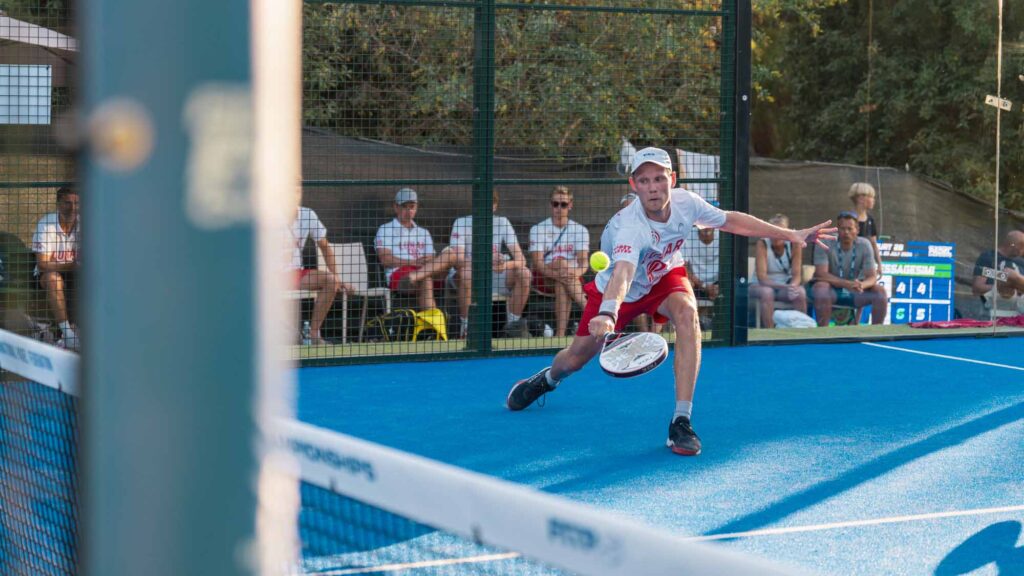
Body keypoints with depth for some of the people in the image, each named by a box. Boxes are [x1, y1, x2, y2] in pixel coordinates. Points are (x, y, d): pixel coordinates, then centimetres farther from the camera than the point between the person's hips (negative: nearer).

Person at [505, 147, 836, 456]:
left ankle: (681, 421, -30)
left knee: (687, 312, -32)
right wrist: (607, 314, -78)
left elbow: (731, 221, -5)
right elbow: (623, 273, -57)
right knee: (575, 359, 9)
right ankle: (548, 379, 52)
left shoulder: (685, 202, -24)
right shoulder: (628, 227, -40)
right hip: (617, 290, -2)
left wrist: (790, 235, -2)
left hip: (664, 279, 3)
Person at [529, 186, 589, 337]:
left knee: (562, 285, -36)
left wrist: (578, 271, -34)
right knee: (561, 262, -34)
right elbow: (537, 263, -12)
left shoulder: (580, 230, 7)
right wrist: (556, 274, -32)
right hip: (543, 279, -1)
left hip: (572, 278, 1)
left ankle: (560, 333, -44)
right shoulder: (538, 229, 2)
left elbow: (584, 261, -8)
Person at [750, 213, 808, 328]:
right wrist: (785, 287, -39)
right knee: (767, 292, -36)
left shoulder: (794, 245, -9)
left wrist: (792, 286, -36)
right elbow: (761, 277, -25)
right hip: (762, 286, -3)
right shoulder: (762, 244, -18)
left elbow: (797, 275, -11)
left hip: (785, 286, 3)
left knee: (800, 293, -28)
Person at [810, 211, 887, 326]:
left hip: (854, 292, 3)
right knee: (821, 287, -36)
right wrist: (847, 284, -41)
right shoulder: (825, 243, -17)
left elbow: (872, 277, -12)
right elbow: (821, 274, -25)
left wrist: (861, 285, -38)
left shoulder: (864, 245, -8)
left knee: (880, 291, -20)